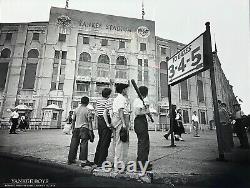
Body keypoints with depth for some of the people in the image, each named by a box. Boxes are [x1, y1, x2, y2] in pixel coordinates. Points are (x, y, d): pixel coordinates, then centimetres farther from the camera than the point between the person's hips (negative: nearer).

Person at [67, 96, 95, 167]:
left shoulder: (76, 109, 7)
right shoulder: (87, 110, -7)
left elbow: (73, 120, 11)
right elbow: (89, 121, -10)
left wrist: (73, 129, 19)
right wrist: (91, 130, -6)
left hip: (76, 128, 5)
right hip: (84, 128, -5)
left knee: (74, 144, 12)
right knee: (84, 144, -1)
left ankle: (70, 159, 22)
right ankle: (83, 161, 1)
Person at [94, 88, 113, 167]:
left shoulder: (98, 101, 13)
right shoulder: (108, 101, -12)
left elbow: (97, 112, 15)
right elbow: (105, 113, -21)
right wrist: (108, 124, -19)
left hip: (99, 120, 9)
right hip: (105, 120, -8)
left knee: (101, 140, 18)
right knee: (105, 142, 0)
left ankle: (96, 160, 27)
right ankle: (101, 161, 5)